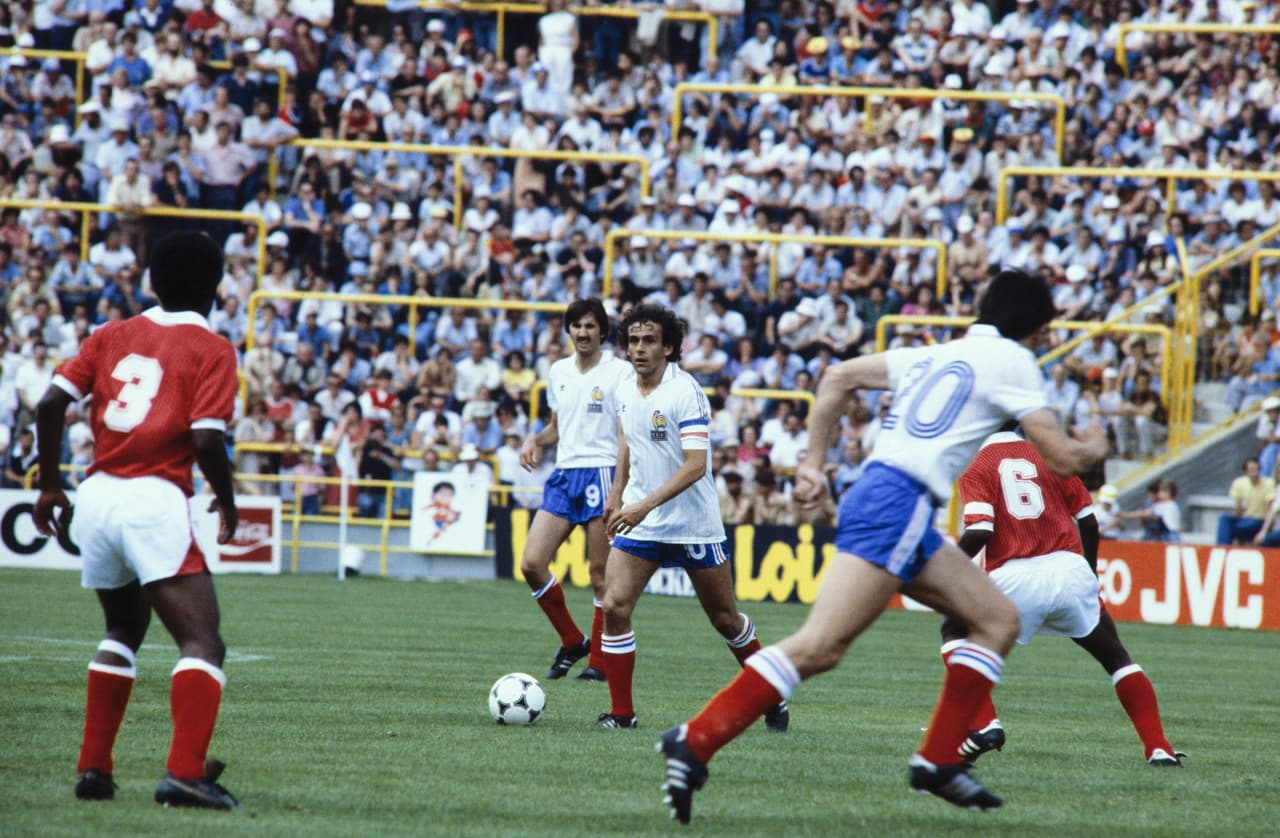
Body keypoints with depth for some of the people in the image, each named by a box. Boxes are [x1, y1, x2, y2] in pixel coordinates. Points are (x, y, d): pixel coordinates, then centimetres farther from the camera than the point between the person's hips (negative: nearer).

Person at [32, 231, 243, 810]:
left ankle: (93, 768, 23)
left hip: (95, 499, 6)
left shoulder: (112, 336, 15)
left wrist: (50, 486, 16)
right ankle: (185, 773, -27)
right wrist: (227, 501, 6)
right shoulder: (211, 349, 0)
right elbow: (207, 441, -12)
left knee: (125, 627, 27)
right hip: (155, 502, -6)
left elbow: (50, 405, 6)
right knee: (202, 641, -9)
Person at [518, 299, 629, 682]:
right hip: (564, 475, 6)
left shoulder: (619, 372, -3)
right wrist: (535, 440, 4)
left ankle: (600, 661, 5)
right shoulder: (558, 371, 14)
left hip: (601, 474, -6)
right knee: (531, 564, -4)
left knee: (600, 571, -4)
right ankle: (572, 642, 13)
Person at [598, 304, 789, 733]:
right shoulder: (626, 390, 2)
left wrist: (645, 505, -32)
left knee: (725, 618, 8)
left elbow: (695, 465, -25)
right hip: (639, 520, 5)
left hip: (693, 523, -5)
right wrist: (616, 495, 22)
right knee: (614, 606, -12)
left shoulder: (685, 393, -18)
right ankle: (621, 712, -3)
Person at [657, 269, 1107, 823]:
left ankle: (939, 760, 8)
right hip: (899, 503, -9)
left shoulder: (934, 355, 24)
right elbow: (1062, 459, 0)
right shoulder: (1011, 362, 2)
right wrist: (1093, 449, 22)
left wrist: (814, 463, 22)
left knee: (999, 620, 14)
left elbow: (838, 377, 22)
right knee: (819, 646, -18)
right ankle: (694, 743, -25)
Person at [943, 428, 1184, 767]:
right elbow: (1088, 522, 14)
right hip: (1071, 571, 3)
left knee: (955, 631, 21)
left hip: (1014, 579, -3)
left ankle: (983, 725, 3)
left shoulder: (978, 468, 4)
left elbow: (979, 532, -10)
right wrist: (1090, 572, 28)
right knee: (1115, 656, 21)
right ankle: (1158, 748, 12)